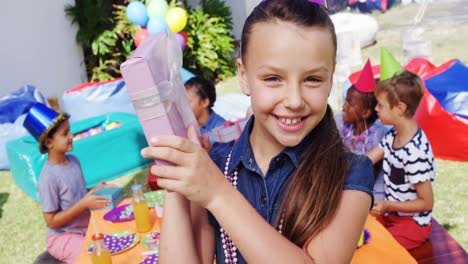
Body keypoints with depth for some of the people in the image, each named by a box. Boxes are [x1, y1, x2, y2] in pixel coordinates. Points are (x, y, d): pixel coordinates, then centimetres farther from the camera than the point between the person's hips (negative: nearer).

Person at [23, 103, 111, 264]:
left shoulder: (74, 161, -2)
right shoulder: (48, 177, -24)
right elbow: (51, 221, -19)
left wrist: (95, 191, -6)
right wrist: (83, 204, -25)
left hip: (86, 228, 7)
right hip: (63, 237, -7)